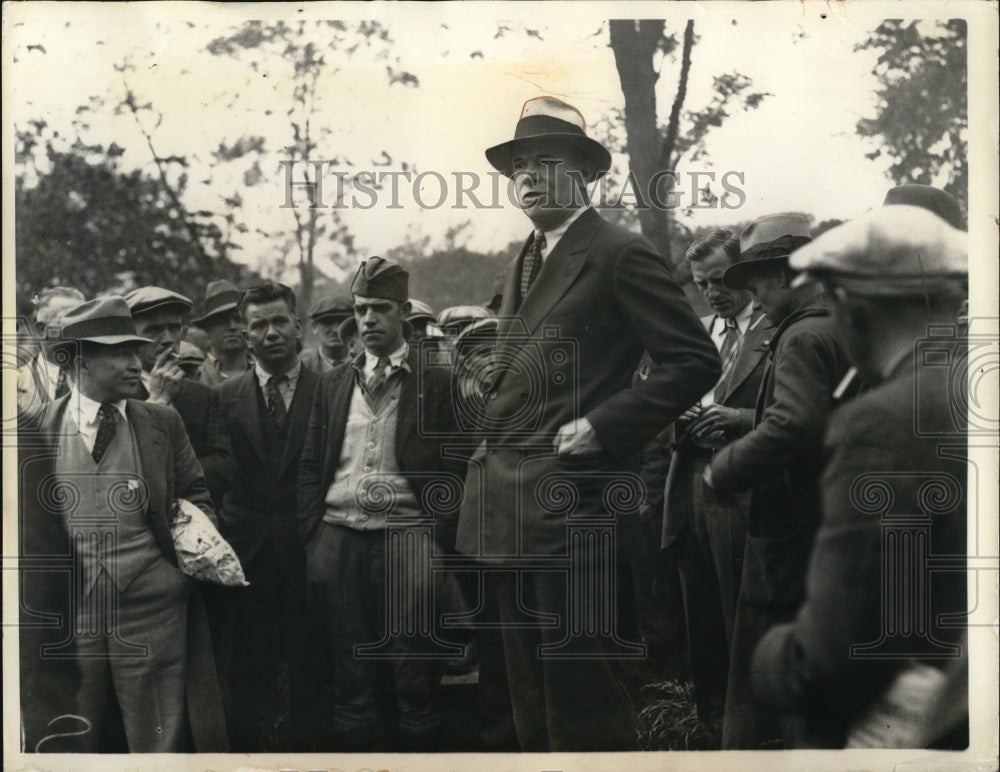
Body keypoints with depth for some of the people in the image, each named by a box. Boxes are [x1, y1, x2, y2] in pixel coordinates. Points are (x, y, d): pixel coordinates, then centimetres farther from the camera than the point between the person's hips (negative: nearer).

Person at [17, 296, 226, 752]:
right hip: (64, 617, 0)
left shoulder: (163, 424, 6)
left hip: (153, 611, 1)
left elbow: (194, 494, 15)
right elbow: (27, 522, 7)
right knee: (69, 746, 11)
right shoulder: (35, 430, 2)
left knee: (160, 747, 6)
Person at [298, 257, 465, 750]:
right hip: (339, 536, 4)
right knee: (349, 673, 7)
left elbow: (452, 468, 0)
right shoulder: (333, 383, 16)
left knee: (415, 673, -5)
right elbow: (310, 465, 15)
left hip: (406, 531, -3)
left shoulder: (436, 383, 4)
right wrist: (311, 536, 5)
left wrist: (440, 539, -9)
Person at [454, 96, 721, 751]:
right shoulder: (525, 262, 20)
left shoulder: (620, 254, -7)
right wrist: (494, 440, 14)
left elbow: (695, 360, -10)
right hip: (509, 500, 8)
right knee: (529, 690, 14)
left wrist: (603, 427, -16)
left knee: (581, 695, -5)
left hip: (571, 500, -8)